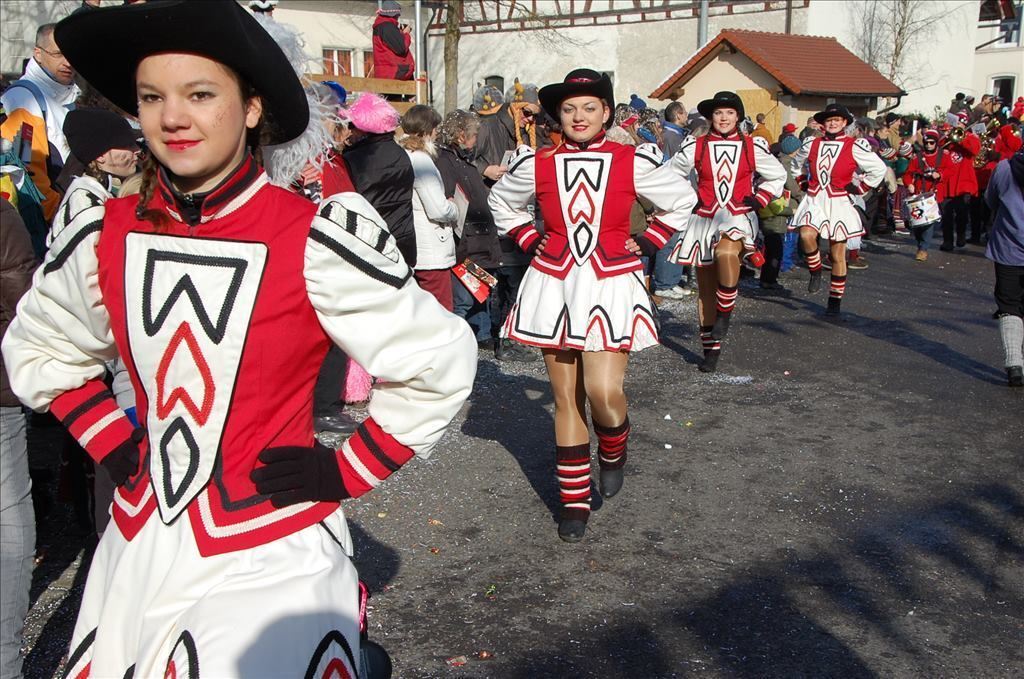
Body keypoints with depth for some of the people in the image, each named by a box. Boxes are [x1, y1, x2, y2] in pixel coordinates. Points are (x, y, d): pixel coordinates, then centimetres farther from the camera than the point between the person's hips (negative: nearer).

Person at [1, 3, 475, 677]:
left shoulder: (314, 241, -16)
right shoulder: (104, 236, -2)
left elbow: (439, 364, -10)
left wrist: (346, 472, -10)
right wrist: (110, 441, 6)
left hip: (268, 557, -4)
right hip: (138, 546, 5)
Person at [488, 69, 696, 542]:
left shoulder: (635, 163, -4)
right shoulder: (536, 164, 0)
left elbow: (682, 200, 11)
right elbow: (502, 202, 19)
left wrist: (645, 244, 3)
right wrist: (530, 242, 7)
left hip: (611, 286, -2)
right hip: (554, 285, 2)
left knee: (603, 393, -16)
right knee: (566, 397, 7)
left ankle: (613, 451, 21)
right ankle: (574, 501, 19)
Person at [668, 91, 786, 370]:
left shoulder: (753, 147, 3)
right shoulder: (695, 147, 1)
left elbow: (777, 176, 16)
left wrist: (758, 201, 4)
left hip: (738, 217, -2)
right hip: (704, 220, 2)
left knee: (726, 253, -37)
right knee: (706, 289, 6)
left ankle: (724, 315, -16)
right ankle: (710, 348, 20)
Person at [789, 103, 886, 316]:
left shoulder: (854, 147, -4)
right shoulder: (811, 144, 6)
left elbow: (879, 169, 2)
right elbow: (796, 164, 26)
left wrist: (859, 188, -1)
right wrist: (803, 182, 15)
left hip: (839, 203, -2)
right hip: (814, 201, 2)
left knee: (837, 256, 5)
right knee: (806, 235, -28)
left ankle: (835, 300, 16)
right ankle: (816, 272, -1)